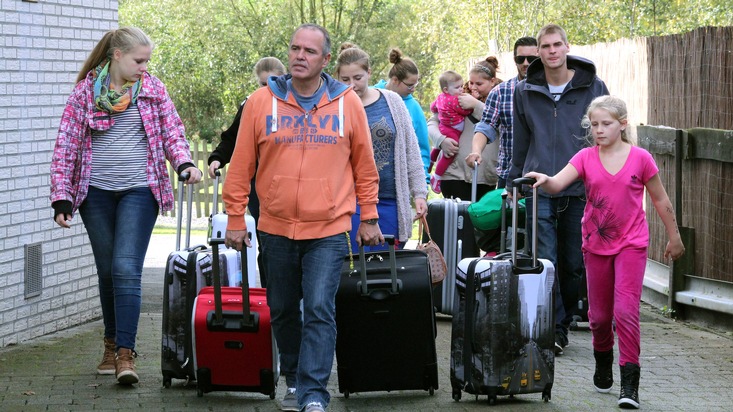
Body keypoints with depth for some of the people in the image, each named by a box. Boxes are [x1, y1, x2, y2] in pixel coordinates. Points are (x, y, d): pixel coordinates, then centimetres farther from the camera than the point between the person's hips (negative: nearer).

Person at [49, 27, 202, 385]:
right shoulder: (86, 90, 1)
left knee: (127, 270, -12)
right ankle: (111, 345, 23)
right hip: (96, 191, 1)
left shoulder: (152, 88, 4)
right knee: (107, 272, 9)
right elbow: (67, 144, 1)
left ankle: (125, 354, -15)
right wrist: (61, 198, -4)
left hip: (139, 190, -1)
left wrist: (184, 163, -11)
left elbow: (171, 130, 10)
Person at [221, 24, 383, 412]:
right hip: (276, 229, 2)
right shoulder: (262, 102, 0)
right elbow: (241, 165, 4)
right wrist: (235, 219, 3)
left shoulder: (348, 103, 0)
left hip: (329, 230, -2)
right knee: (283, 311, 13)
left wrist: (368, 218, 7)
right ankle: (294, 381, 30)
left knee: (319, 311, -10)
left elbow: (364, 166, 7)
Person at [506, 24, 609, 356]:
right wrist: (513, 182, 19)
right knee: (545, 263, -10)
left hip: (580, 190, 0)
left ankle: (562, 325, 22)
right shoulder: (525, 91, 8)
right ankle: (555, 329, -6)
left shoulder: (593, 87, 4)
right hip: (539, 189, 0)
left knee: (573, 265, 7)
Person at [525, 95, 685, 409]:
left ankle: (630, 385, -11)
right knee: (599, 315, 12)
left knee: (625, 310, -14)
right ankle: (603, 364, 39)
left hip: (630, 244, -3)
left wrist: (674, 238, 11)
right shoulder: (586, 158, -2)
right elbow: (557, 184, -17)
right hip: (596, 245, 3)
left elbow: (660, 200, 5)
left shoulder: (640, 158, -6)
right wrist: (543, 180, -40)